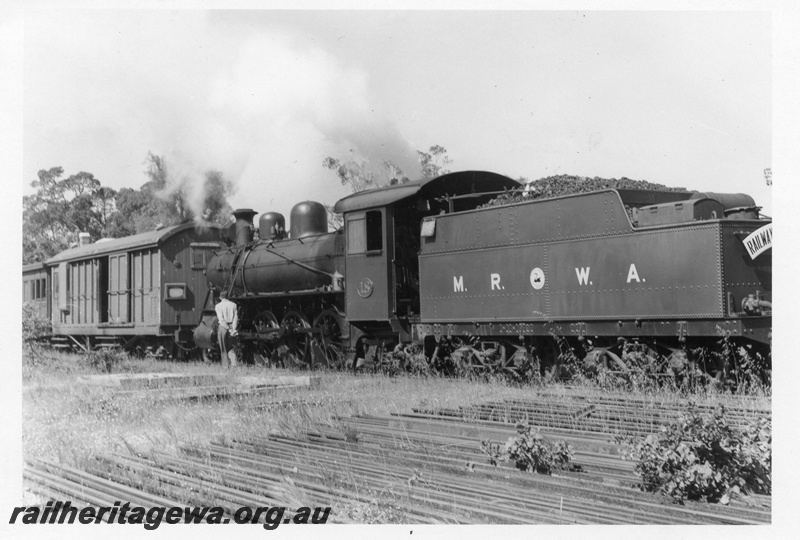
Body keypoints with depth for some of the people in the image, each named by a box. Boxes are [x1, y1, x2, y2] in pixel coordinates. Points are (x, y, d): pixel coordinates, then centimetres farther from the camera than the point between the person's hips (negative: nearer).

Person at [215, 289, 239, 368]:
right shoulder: (233, 305, 4)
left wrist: (229, 329, -13)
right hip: (231, 325, 3)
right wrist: (233, 328, -11)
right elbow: (236, 317, -5)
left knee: (223, 348, 8)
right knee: (230, 347, 13)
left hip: (222, 327, -3)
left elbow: (221, 319, -12)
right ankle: (233, 363, -5)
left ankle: (225, 365, 6)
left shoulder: (218, 306, -4)